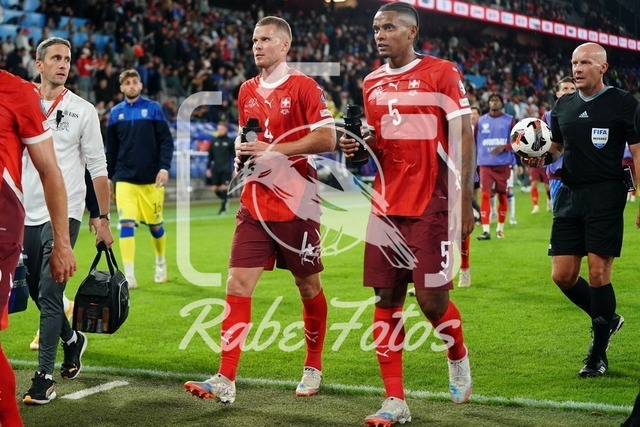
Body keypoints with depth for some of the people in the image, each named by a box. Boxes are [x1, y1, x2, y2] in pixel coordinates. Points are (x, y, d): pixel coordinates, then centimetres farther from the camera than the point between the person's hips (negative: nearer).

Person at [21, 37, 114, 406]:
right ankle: (72, 339, 39)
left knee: (50, 295, -12)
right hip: (27, 213, 4)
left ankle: (45, 376, -8)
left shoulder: (83, 110, 0)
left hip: (64, 213, -4)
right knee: (38, 292, 13)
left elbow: (98, 168, 2)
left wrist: (104, 218, -2)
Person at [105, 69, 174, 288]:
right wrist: (108, 176, 13)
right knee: (126, 223, -12)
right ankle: (129, 276, -11)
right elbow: (111, 149, 13)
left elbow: (166, 141, -2)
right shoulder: (116, 113, 7)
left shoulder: (153, 108, 1)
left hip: (151, 178, -1)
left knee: (155, 224, 10)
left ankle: (161, 262, 35)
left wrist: (164, 167, -13)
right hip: (125, 179, 1)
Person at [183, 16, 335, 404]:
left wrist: (273, 150, -18)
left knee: (308, 286, 9)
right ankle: (226, 380, -6)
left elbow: (327, 138, -15)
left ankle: (313, 368, 28)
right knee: (238, 285, -6)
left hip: (296, 204, -5)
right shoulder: (247, 91, 13)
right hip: (255, 205, 5)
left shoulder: (304, 87, -6)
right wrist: (243, 149, 4)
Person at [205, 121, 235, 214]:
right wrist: (208, 168, 7)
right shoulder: (214, 141, 9)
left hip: (226, 169, -4)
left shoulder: (230, 141, 0)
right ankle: (225, 200, 26)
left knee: (224, 188, -9)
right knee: (214, 188, 1)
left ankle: (223, 208, 0)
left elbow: (234, 155, 3)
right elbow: (210, 156, 12)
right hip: (215, 168, 4)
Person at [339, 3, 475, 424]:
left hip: (430, 205, -5)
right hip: (387, 204, 6)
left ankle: (459, 357, 27)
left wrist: (466, 200, -12)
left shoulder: (441, 73, -4)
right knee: (386, 300, 2)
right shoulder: (372, 83, 13)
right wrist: (357, 148, 1)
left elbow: (463, 137, -6)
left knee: (431, 298, -6)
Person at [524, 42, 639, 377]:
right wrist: (542, 158, 1)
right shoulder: (563, 105, 13)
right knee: (562, 275, 3)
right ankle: (606, 319, 30)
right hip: (570, 195, 6)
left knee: (598, 274, -7)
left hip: (605, 196, -6)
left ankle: (598, 356, 6)